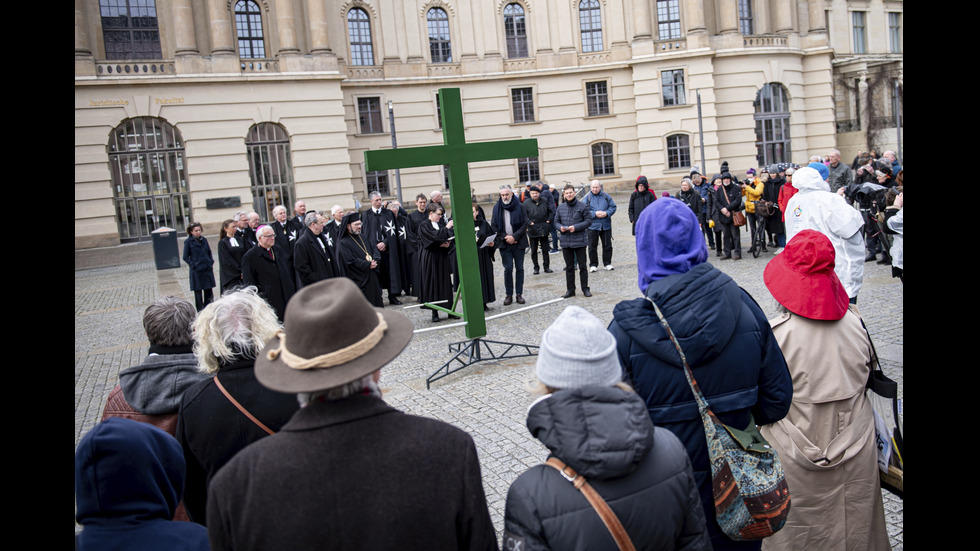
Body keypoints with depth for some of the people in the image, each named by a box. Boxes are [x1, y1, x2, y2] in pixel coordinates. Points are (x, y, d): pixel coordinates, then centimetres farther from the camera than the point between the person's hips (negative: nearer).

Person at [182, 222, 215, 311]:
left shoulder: (204, 240, 8)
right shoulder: (188, 242, -6)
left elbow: (209, 253, 17)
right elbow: (185, 257, -4)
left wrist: (211, 262, 5)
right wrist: (193, 265, -11)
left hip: (207, 269, 4)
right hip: (196, 270, -4)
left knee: (209, 290, 7)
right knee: (198, 290, 4)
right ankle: (200, 309, 12)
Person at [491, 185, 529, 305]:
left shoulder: (519, 206, -1)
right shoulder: (497, 208, 5)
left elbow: (525, 223, -3)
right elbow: (493, 226, 4)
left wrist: (514, 237, -12)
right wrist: (505, 237, -7)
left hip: (519, 243, 0)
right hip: (504, 244, 0)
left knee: (519, 268, 4)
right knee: (508, 269, -2)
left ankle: (519, 294, 11)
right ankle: (509, 294, 5)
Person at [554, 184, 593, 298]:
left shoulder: (582, 206, -5)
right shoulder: (561, 207, 7)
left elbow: (588, 221, -6)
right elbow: (556, 221, 13)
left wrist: (576, 227, -17)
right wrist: (560, 227, -9)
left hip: (579, 241, -3)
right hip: (565, 241, 4)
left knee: (582, 266, 5)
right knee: (569, 267, 11)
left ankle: (585, 289, 15)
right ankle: (570, 290, 19)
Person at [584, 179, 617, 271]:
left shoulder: (606, 196, 5)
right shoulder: (587, 197, -1)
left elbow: (613, 207, 6)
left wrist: (606, 213, -12)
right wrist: (595, 214, -18)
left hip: (606, 225, 2)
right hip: (592, 225, -2)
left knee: (607, 245, 7)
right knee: (592, 246, 1)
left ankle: (607, 263, 19)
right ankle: (593, 264, 12)